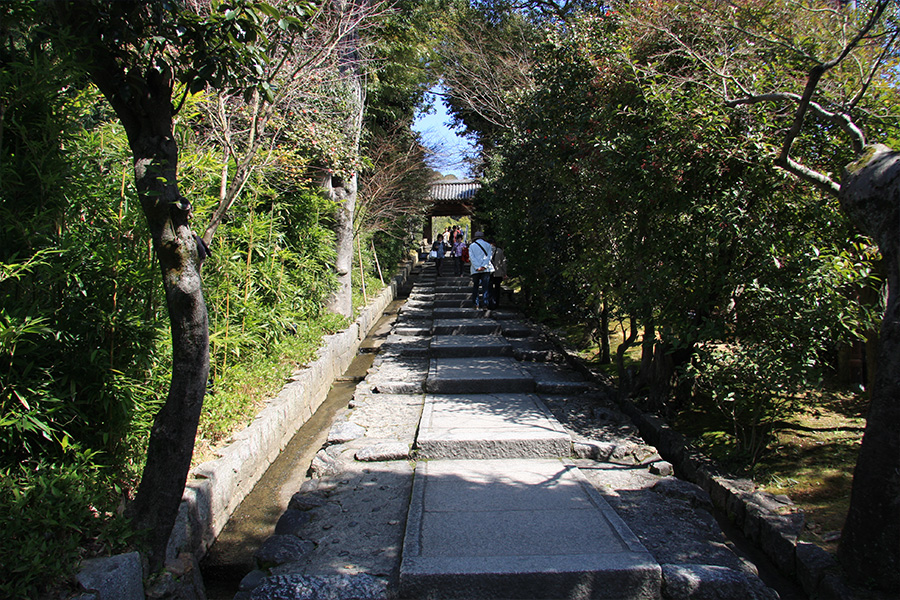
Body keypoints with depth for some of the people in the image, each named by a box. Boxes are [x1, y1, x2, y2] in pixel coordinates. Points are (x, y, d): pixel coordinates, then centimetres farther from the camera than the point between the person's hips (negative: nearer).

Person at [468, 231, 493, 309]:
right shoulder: (488, 245, 9)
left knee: (475, 287, 7)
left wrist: (477, 267, -9)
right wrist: (484, 266, -9)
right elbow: (488, 256, -2)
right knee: (485, 287, -2)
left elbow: (472, 258, -3)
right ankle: (484, 303, -11)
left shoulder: (472, 246, 7)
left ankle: (476, 304, 3)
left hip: (475, 270, 0)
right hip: (486, 270, 0)